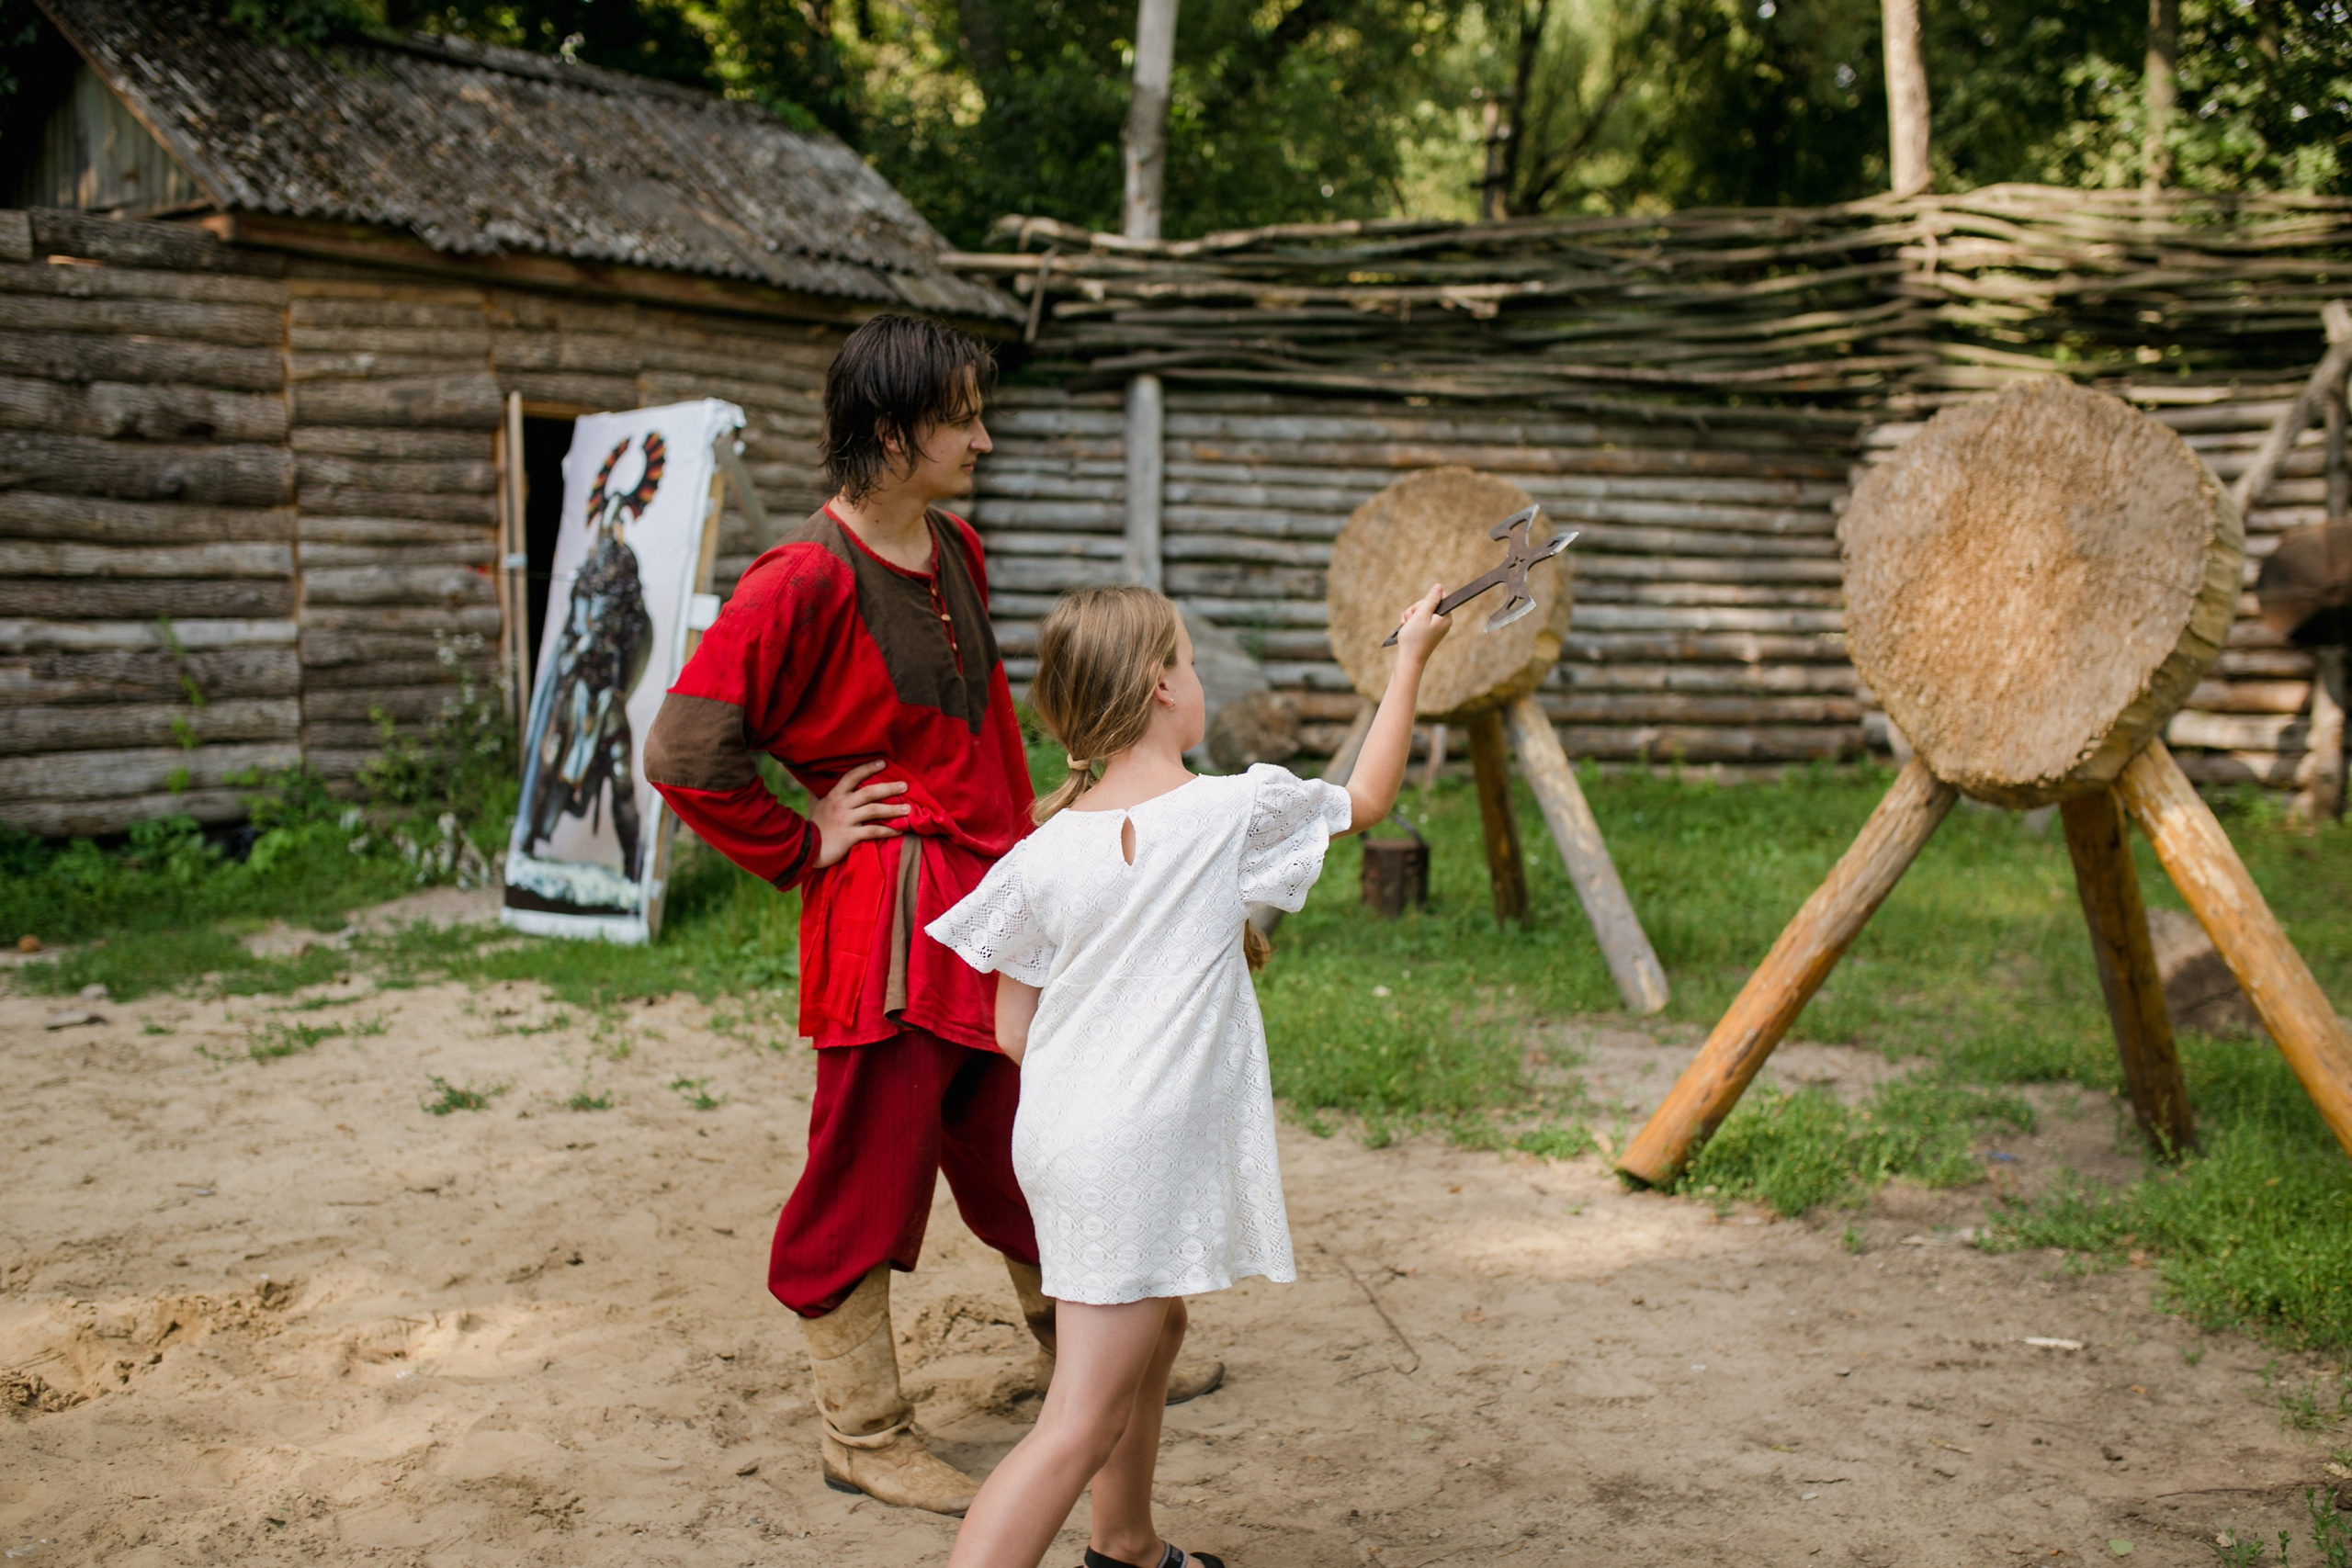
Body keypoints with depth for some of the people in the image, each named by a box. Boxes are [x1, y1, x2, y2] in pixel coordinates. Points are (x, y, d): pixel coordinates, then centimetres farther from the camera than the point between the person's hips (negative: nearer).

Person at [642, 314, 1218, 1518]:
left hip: (988, 899, 9)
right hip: (888, 912, -8)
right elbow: (686, 754, -18)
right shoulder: (805, 581, -18)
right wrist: (804, 848, -11)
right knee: (868, 1171, 4)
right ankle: (860, 1431, 19)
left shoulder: (955, 551, 9)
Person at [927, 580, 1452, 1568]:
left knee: (1155, 1327, 28)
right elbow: (1367, 800, 9)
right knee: (1085, 1419, -5)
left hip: (1063, 1133, 7)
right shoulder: (1236, 811, -11)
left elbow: (1014, 1027, 4)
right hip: (1141, 1158, -7)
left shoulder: (1045, 850, 0)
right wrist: (1410, 662, 20)